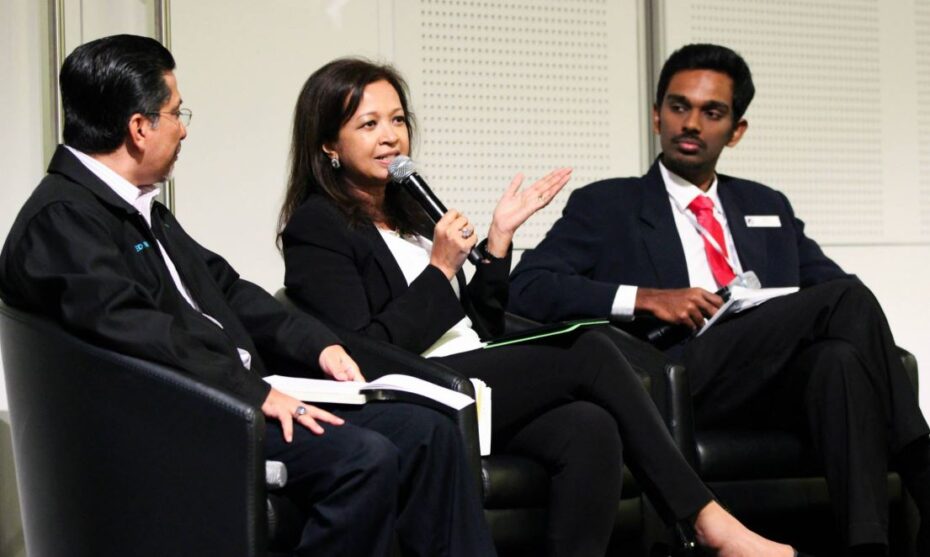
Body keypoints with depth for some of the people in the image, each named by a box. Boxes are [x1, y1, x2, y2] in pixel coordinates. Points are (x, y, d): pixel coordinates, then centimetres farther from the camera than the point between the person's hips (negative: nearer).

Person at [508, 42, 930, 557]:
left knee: (839, 357, -34)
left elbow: (834, 283, 22)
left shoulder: (768, 207, 29)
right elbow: (525, 288, 2)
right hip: (678, 383, -4)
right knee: (845, 300, -25)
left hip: (782, 379, 4)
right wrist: (645, 298, -11)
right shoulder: (605, 206, 14)